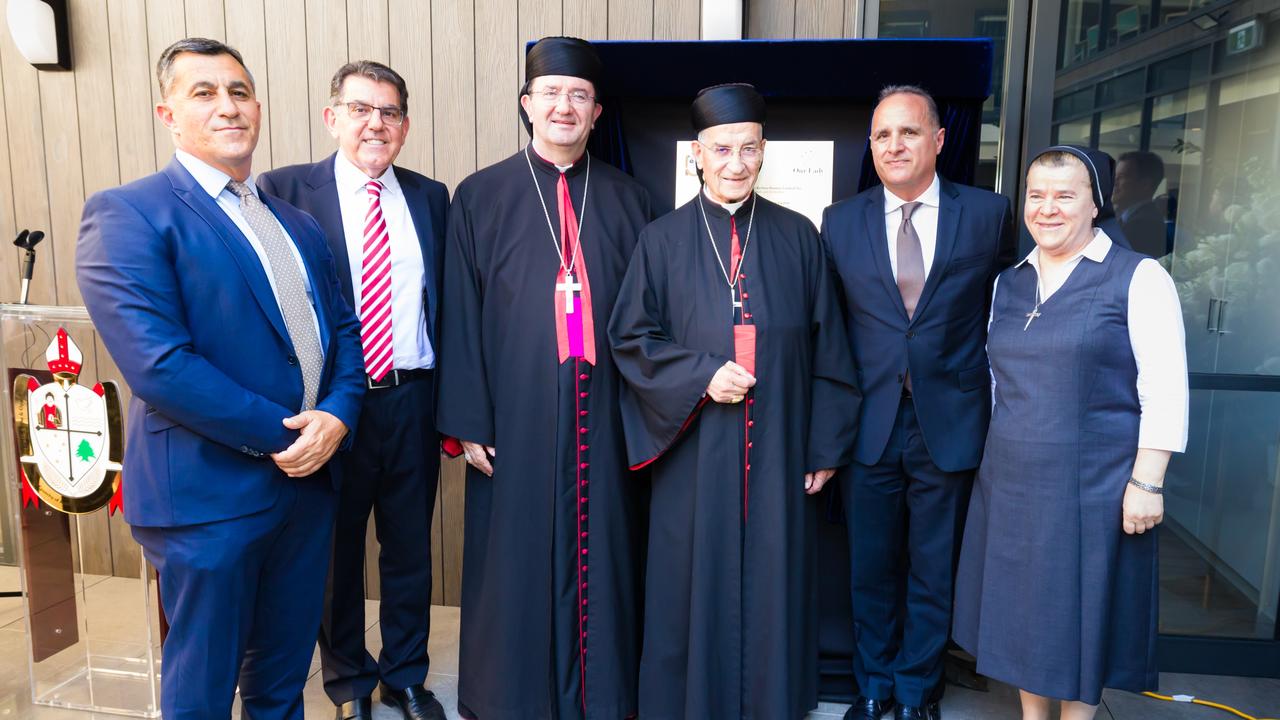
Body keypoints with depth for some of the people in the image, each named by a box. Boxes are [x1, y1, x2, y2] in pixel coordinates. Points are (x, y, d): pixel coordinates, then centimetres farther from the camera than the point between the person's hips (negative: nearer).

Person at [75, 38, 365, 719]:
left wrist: (336, 416, -10)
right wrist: (279, 434, -16)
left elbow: (343, 328, 9)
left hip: (308, 476, 6)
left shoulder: (298, 223, 13)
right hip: (211, 491, -6)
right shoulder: (126, 215, -9)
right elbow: (158, 364, -20)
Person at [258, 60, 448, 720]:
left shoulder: (431, 197, 7)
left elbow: (447, 304, 8)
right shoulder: (284, 191, -4)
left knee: (410, 548, 15)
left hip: (414, 400, 3)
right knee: (335, 550, 14)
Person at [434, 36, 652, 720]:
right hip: (517, 416, -1)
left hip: (604, 418, 2)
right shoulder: (480, 197, 2)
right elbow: (461, 318, -1)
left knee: (602, 555, 11)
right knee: (517, 559, 8)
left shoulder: (628, 200, 7)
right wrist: (468, 424, -5)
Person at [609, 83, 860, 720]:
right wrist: (701, 376, -14)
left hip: (779, 451, 1)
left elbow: (825, 350, 4)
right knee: (695, 585, 8)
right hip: (695, 453, -1)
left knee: (773, 584, 10)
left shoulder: (797, 237, 4)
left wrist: (826, 447, 1)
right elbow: (630, 339, 1)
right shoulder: (663, 240, 2)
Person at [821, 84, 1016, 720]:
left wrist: (993, 400, 3)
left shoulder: (989, 214, 0)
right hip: (868, 423, 1)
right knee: (870, 567, 14)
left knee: (934, 572, 13)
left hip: (950, 423, -1)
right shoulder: (840, 221, 3)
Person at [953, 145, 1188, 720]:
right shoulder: (1008, 282, 8)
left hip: (1093, 482, -5)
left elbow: (1165, 391, -11)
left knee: (1081, 606, 8)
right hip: (1012, 479, 5)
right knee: (1023, 602, 15)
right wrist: (999, 452, 11)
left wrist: (1146, 482, -15)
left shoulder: (1138, 277, -7)